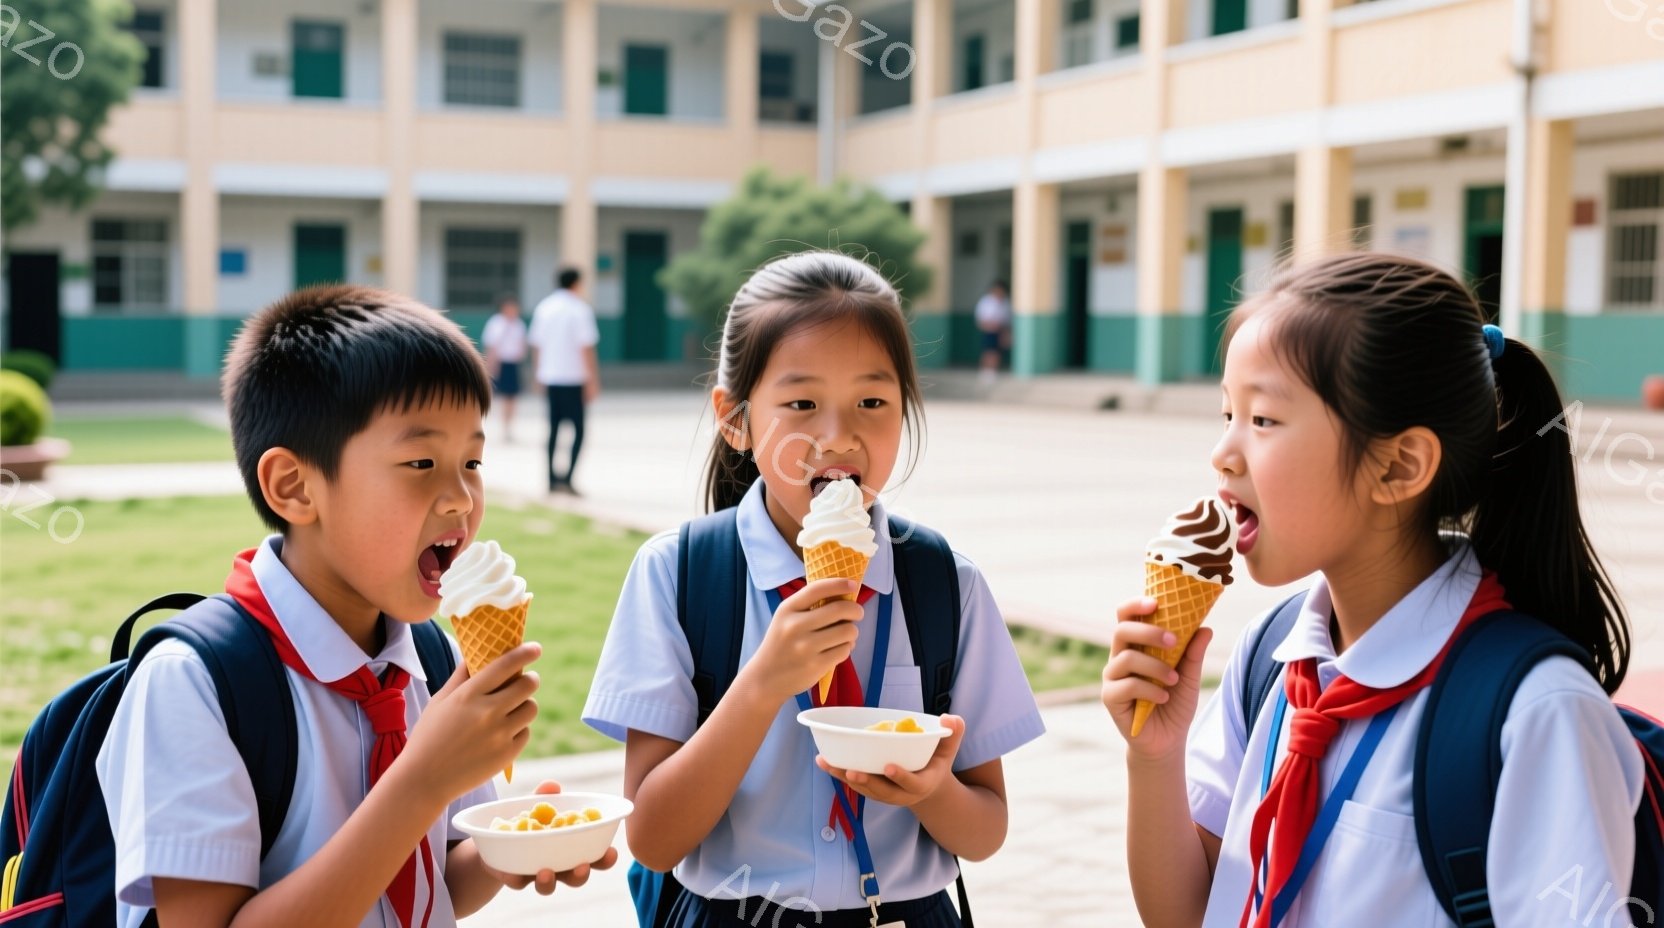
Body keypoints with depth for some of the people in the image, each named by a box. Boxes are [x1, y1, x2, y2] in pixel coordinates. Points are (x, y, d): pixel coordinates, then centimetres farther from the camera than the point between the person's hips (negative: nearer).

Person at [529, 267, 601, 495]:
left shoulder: (543, 308, 8)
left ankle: (552, 479, 15)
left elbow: (536, 345, 12)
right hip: (573, 378, -6)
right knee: (578, 429, -1)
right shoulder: (580, 309, -9)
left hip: (549, 376, 6)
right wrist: (593, 382, -10)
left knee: (554, 428, 13)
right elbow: (586, 348, -13)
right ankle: (567, 478, -13)